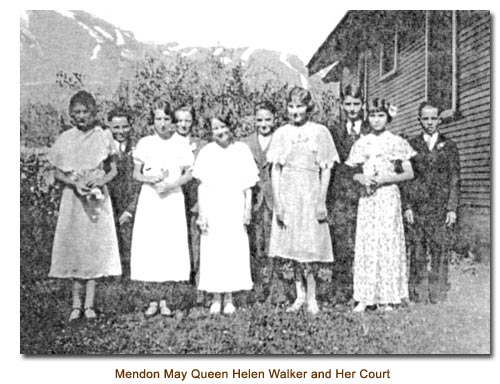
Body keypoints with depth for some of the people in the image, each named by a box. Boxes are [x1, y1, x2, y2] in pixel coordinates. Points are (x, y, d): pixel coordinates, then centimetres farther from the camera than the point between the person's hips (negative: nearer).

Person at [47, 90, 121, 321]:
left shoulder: (104, 137, 2)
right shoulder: (65, 139, 4)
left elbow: (113, 170, 6)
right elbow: (57, 173, 6)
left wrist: (99, 182, -13)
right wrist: (74, 183, -12)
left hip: (97, 198, -1)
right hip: (72, 198, 1)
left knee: (95, 248, -2)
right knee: (73, 248, 1)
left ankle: (89, 304, 6)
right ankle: (76, 304, 11)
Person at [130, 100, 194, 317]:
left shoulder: (181, 144, 2)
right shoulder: (144, 143, 5)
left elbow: (188, 175, 2)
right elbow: (136, 173, 8)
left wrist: (170, 185, -14)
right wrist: (148, 178, -12)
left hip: (173, 199, -1)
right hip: (149, 200, 1)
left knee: (172, 248, -3)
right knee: (148, 249, -2)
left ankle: (166, 301, 9)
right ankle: (153, 301, 10)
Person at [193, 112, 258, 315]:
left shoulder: (242, 149, 4)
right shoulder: (206, 151, 3)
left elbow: (248, 185, 7)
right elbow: (201, 186, 4)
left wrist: (248, 209, 1)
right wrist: (201, 213, -2)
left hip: (235, 208, 0)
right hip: (212, 208, 0)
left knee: (234, 250, 1)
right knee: (212, 252, 0)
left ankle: (229, 299, 11)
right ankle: (216, 299, 11)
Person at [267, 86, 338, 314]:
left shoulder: (320, 132, 4)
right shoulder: (281, 133, 8)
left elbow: (325, 170, 3)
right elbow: (275, 170, 5)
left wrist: (321, 202, -5)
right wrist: (277, 203, -4)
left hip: (310, 194, -2)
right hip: (287, 194, 2)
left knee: (310, 247, -4)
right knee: (291, 248, 4)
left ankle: (311, 298, 7)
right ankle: (300, 295, 15)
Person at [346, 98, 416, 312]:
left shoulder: (396, 142, 3)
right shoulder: (361, 144, 10)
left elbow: (409, 173, 2)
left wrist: (386, 178, -11)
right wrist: (360, 178, -9)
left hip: (388, 197, -2)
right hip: (367, 198, 2)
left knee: (388, 243, -4)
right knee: (365, 244, -1)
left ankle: (388, 298, 3)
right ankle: (364, 298, 3)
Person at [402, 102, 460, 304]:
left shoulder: (449, 146, 9)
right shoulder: (411, 145, 10)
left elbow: (455, 179, 5)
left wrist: (452, 208, -3)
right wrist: (407, 206, -2)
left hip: (441, 208, 0)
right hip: (417, 207, 0)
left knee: (440, 250, -1)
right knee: (417, 251, 1)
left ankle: (438, 294, 8)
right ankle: (417, 294, 9)